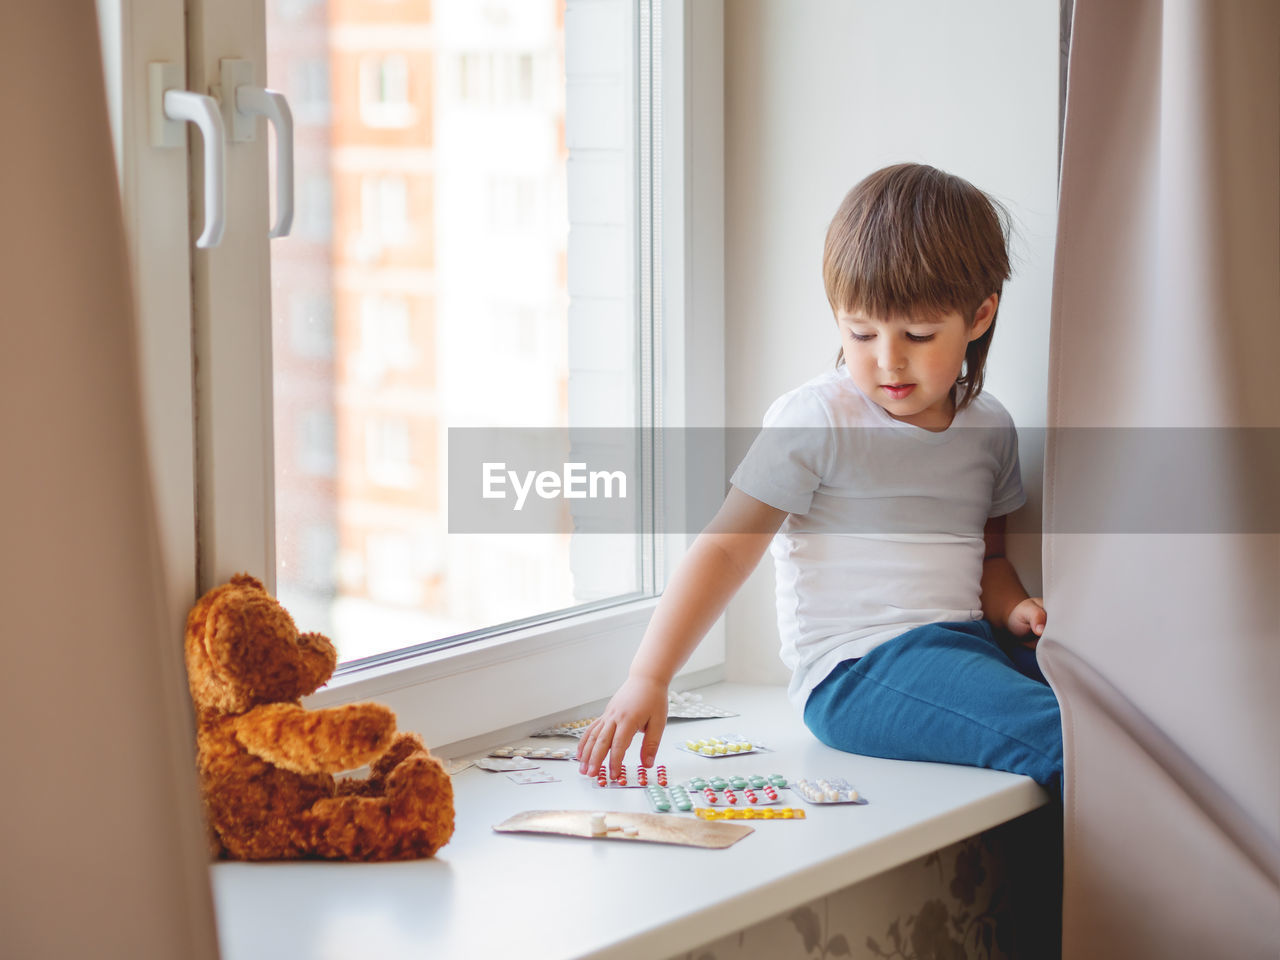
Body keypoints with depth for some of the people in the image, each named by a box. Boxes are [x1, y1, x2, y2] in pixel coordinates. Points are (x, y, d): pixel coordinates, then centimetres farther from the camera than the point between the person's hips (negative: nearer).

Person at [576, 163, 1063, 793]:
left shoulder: (988, 427, 14)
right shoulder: (813, 420, -5)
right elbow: (725, 548, -8)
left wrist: (1016, 610, 5)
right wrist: (647, 680, -17)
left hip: (967, 642, 7)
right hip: (857, 669, -7)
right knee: (1053, 737, -32)